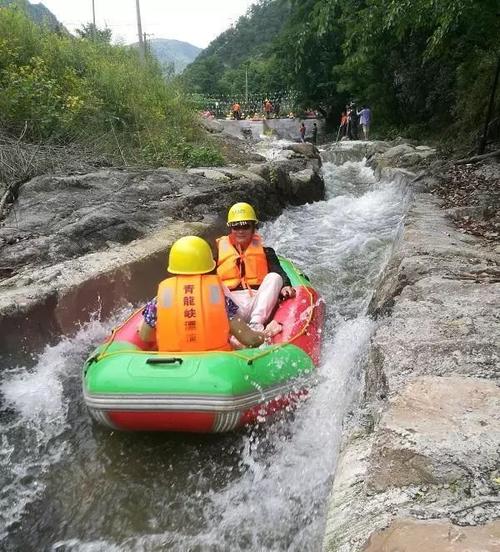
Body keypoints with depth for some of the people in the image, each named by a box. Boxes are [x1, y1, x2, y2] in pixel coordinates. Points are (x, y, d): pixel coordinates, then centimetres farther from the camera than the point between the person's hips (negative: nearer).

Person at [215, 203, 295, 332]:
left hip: (259, 303, 1)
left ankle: (256, 323, -42)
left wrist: (285, 286, -19)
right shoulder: (219, 248, 17)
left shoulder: (264, 249, 18)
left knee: (274, 277, -24)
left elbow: (279, 272, 3)